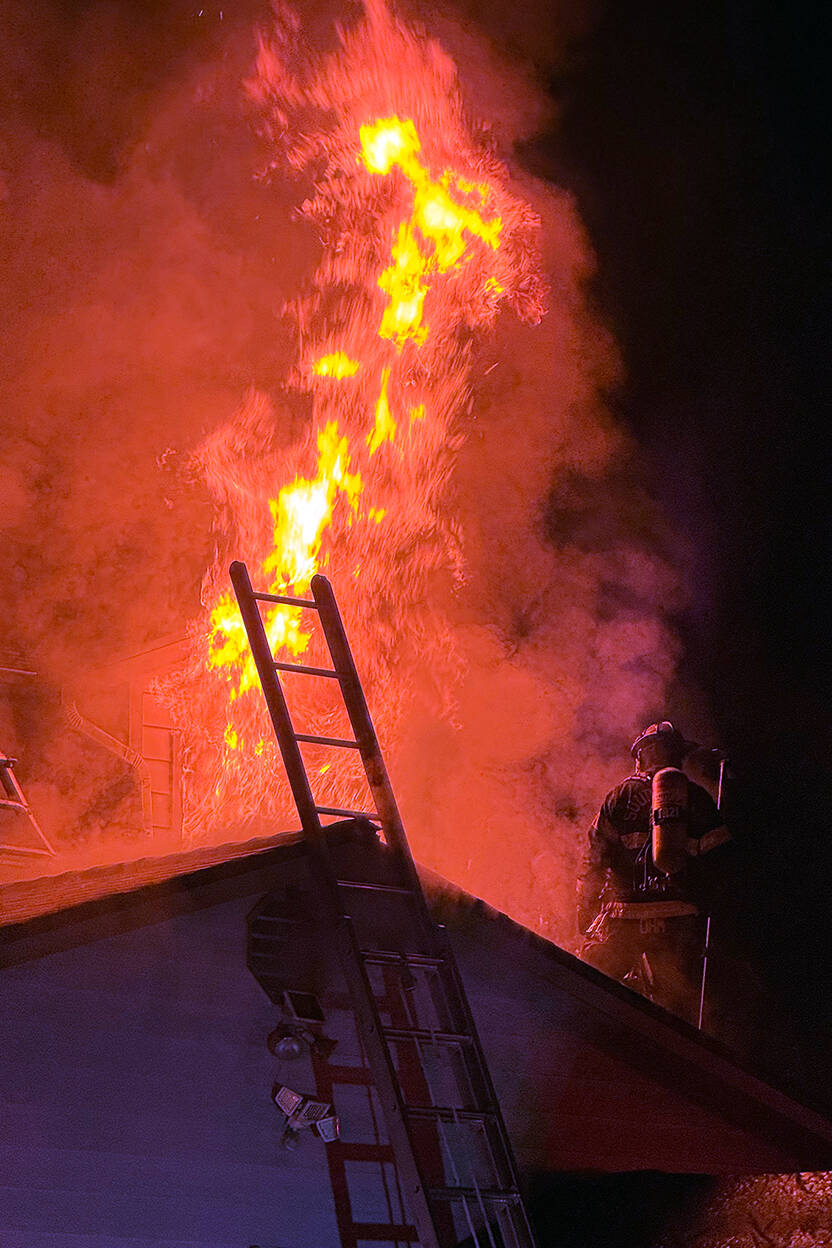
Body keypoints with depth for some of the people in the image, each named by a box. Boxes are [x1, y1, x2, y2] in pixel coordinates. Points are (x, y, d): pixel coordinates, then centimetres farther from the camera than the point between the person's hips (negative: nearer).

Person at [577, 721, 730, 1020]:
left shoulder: (621, 795, 9)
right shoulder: (697, 797, 11)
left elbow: (593, 859, 5)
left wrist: (584, 916, 9)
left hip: (624, 917, -1)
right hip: (680, 922, 1)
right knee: (678, 1004, 8)